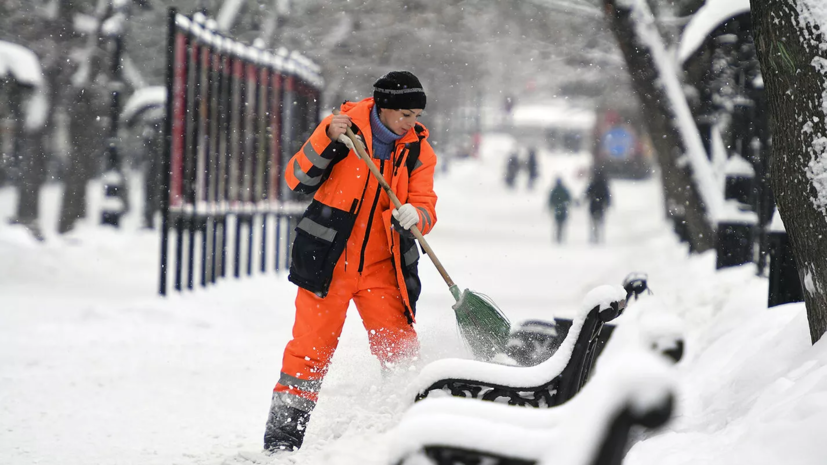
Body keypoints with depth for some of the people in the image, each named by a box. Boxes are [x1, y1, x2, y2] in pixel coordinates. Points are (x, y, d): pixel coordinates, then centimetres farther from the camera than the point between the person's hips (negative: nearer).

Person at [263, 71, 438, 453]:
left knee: (401, 353, -2)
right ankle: (281, 438, 4)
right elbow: (298, 179, -10)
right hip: (328, 262, -3)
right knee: (310, 350, -3)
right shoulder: (345, 126, -7)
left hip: (381, 269, 3)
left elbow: (425, 208, -3)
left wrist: (413, 216, -26)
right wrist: (327, 140, -25)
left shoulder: (418, 151, 2)